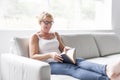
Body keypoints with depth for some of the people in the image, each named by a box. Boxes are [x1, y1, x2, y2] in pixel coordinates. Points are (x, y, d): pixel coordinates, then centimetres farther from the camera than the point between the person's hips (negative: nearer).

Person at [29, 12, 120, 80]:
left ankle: (107, 69, -60)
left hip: (61, 61, 6)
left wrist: (65, 49, -4)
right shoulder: (35, 37, 5)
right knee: (72, 69, -35)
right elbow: (33, 56, -6)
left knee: (79, 61, -29)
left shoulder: (55, 34, 22)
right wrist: (50, 55, -21)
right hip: (49, 64, -5)